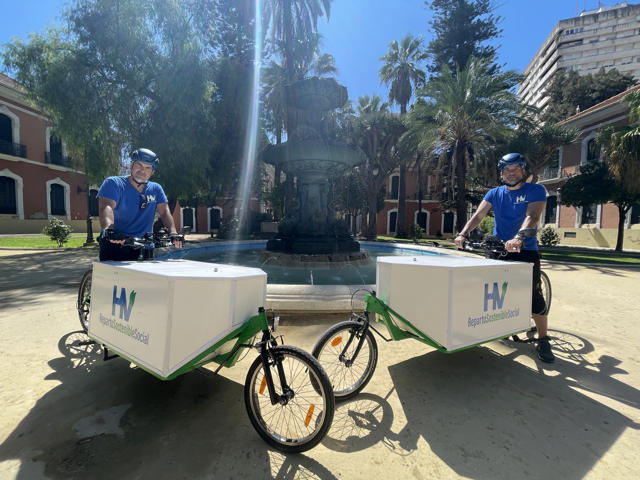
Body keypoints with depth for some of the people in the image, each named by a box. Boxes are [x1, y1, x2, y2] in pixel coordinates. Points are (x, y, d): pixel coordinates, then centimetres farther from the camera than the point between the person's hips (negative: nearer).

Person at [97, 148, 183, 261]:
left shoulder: (156, 189, 11)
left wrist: (173, 233, -21)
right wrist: (109, 230, -39)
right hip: (115, 244, -3)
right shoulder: (113, 183, -1)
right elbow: (105, 207, -18)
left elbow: (165, 212, -2)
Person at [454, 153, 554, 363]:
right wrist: (463, 234, -26)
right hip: (497, 249, 3)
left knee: (534, 296, -5)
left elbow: (532, 217, -22)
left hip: (525, 250, -3)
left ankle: (543, 340, 11)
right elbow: (478, 215, -8)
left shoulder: (536, 190, -4)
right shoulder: (494, 193, 6)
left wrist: (518, 238, -41)